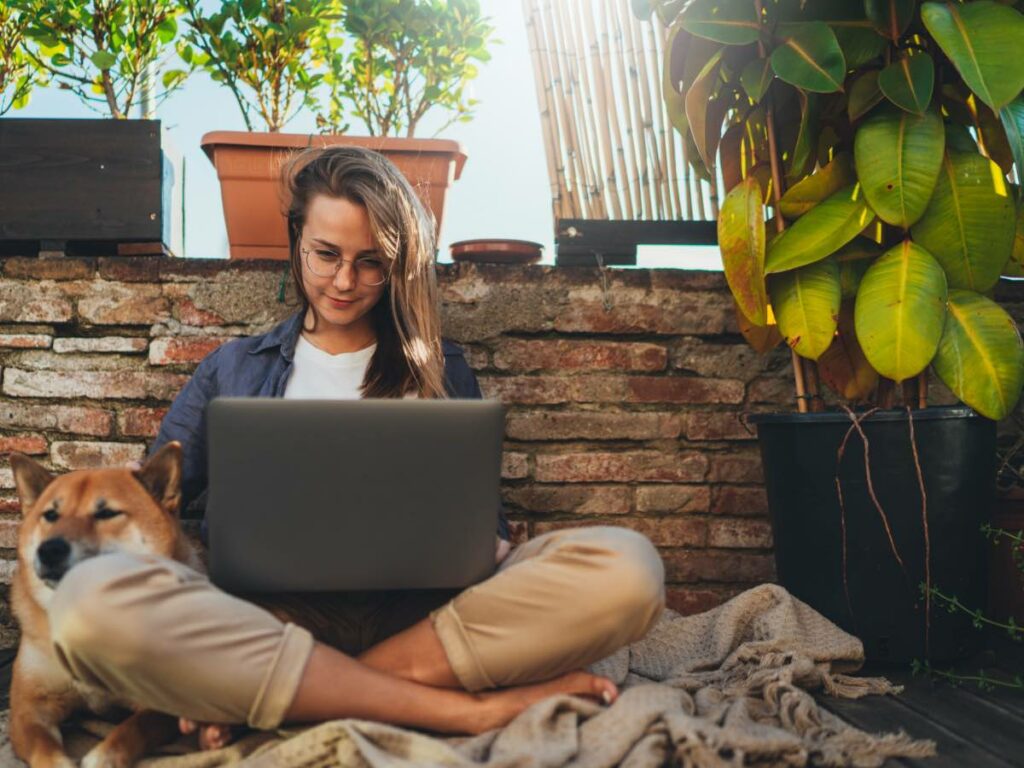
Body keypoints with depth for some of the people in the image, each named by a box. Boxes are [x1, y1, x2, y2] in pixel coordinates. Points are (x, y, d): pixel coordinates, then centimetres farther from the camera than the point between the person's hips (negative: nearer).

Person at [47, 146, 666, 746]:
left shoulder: (441, 371, 22)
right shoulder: (232, 370, 21)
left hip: (417, 612, 1)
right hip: (270, 616, -1)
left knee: (627, 567, -27)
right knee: (93, 598, -33)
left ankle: (250, 693, -27)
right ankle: (465, 710, -30)